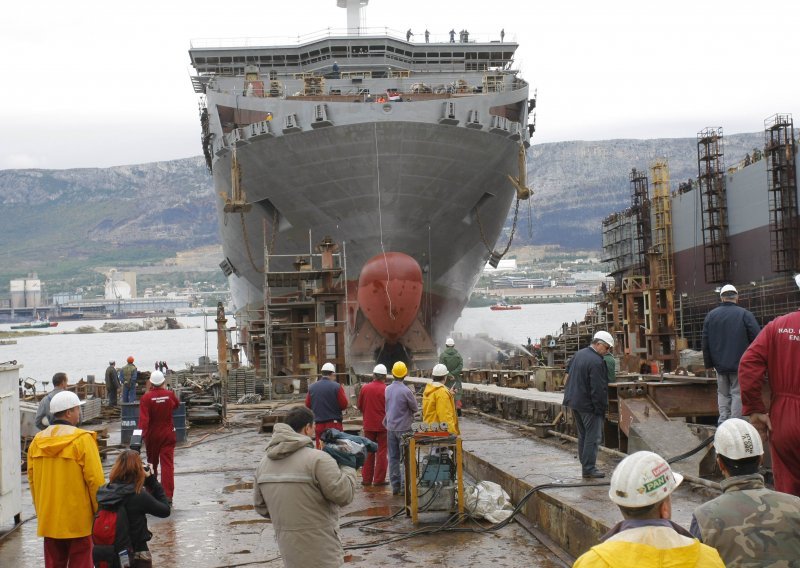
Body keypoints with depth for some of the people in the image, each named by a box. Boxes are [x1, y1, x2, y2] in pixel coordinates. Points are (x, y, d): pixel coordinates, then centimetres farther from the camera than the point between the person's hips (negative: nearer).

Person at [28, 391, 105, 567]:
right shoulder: (82, 439, -13)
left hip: (49, 519, 5)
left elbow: (31, 479, 9)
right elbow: (95, 480, -14)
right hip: (78, 520, -5)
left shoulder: (37, 441, 4)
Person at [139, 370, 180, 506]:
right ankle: (168, 495, -15)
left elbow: (143, 418, -21)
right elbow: (176, 405, 17)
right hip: (167, 434, 0)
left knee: (152, 462, 18)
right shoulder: (170, 395, -6)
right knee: (167, 464, -4)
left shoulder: (146, 397, -14)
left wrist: (143, 434, -19)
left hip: (152, 435, 0)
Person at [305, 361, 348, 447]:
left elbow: (307, 405, 7)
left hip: (318, 424, 3)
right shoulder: (336, 387, -9)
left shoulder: (312, 388, 2)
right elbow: (344, 405, -9)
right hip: (334, 423, -3)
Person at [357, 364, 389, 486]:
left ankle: (366, 478, 13)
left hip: (368, 425, 3)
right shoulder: (386, 390, -13)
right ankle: (379, 479, 3)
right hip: (382, 425, -3)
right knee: (381, 452, 4)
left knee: (368, 452, 11)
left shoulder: (365, 388, -3)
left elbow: (360, 406, 7)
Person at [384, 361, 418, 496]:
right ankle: (405, 486, -3)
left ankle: (395, 486, 11)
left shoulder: (387, 389, 2)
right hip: (404, 428, -6)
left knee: (393, 457, 9)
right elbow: (415, 408, -6)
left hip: (391, 428, 6)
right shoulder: (406, 391, -17)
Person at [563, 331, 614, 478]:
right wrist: (601, 409, -15)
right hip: (588, 405, -9)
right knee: (593, 437, -2)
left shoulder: (579, 354, 9)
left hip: (574, 401, 9)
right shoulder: (597, 362, -21)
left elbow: (568, 370, 25)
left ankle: (585, 465, 23)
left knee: (583, 435, 17)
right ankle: (589, 468, -1)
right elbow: (598, 389, -22)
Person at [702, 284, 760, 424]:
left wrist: (708, 363, 12)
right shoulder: (745, 314, -9)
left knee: (723, 393, 14)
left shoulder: (711, 315, 3)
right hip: (740, 364, -3)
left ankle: (722, 421, 6)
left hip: (720, 364, 3)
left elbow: (705, 342, 6)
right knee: (737, 393, 1)